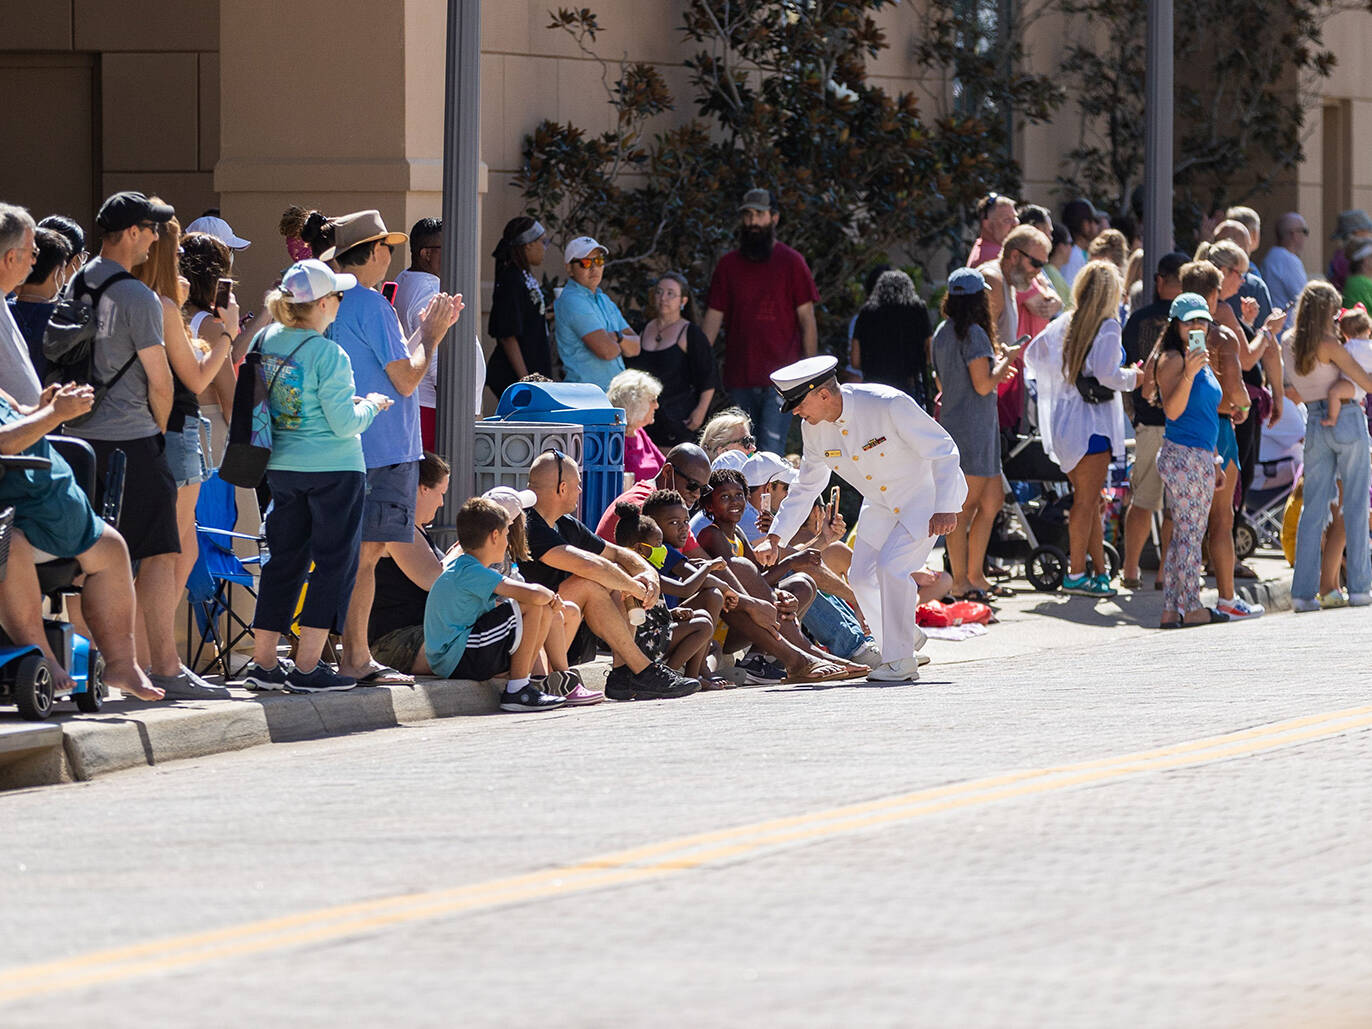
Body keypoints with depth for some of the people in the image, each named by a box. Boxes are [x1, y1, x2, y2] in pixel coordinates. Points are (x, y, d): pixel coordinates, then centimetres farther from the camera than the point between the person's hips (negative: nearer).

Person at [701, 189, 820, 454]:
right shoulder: (729, 264, 11)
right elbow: (713, 318, 11)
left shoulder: (791, 262, 3)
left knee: (771, 453, -13)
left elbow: (807, 320, 2)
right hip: (739, 379, 4)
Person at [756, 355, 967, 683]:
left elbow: (944, 450, -24)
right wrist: (775, 537, 1)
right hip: (881, 504, 7)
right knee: (862, 576, -1)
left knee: (891, 563, -22)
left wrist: (945, 508, -31)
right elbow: (806, 486, 6)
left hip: (928, 494, -7)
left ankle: (900, 662, -16)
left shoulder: (888, 405, -30)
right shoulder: (814, 429, -9)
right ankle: (900, 647, 15)